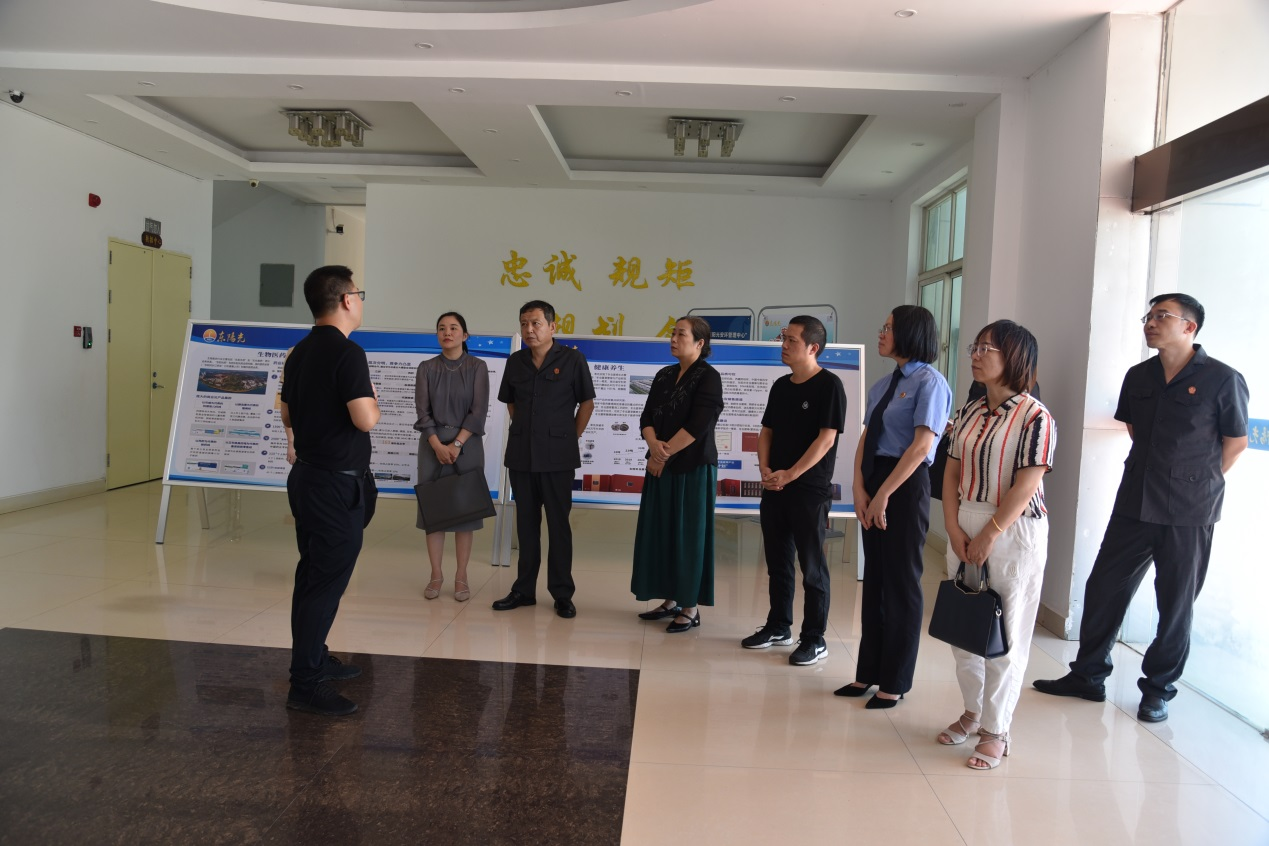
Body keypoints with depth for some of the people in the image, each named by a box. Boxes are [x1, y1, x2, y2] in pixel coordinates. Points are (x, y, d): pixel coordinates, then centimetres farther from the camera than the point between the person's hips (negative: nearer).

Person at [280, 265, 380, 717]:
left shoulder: (300, 352, 10)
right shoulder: (347, 352, -18)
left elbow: (287, 415, 17)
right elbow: (365, 419, -24)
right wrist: (373, 403, -5)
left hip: (307, 474, 10)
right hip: (337, 484, -9)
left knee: (313, 575, 18)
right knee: (327, 581, -4)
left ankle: (313, 658, 31)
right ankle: (306, 684, 2)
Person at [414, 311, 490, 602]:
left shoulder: (477, 367, 0)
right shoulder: (427, 368, 4)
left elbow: (479, 411, -7)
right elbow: (423, 411, -2)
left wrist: (457, 445, -14)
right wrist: (438, 445, -14)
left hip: (467, 444, -1)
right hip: (433, 444, 2)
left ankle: (461, 577, 9)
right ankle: (436, 575, 13)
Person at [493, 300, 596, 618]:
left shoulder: (572, 359, -5)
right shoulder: (515, 361, 6)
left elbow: (586, 403, 1)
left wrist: (570, 438, 1)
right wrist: (522, 429, 12)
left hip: (557, 457, -4)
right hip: (521, 455, 4)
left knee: (559, 524, 2)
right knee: (526, 523, 11)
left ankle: (562, 594, 10)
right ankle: (524, 589, 21)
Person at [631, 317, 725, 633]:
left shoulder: (708, 377, -9)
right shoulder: (664, 375, 11)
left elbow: (697, 426, -17)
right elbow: (647, 417, 6)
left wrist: (665, 454, -12)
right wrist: (654, 446, -14)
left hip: (693, 468, -7)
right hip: (661, 467, 7)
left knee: (689, 535, -1)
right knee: (661, 533, 9)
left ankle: (691, 608, 9)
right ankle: (671, 600, 21)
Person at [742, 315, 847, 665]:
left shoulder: (829, 385, -10)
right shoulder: (781, 385, 12)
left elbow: (826, 438, -16)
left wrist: (790, 475, -18)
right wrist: (764, 469, -2)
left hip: (810, 489, -7)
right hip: (775, 487, 7)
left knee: (812, 565, 0)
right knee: (777, 561, 14)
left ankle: (814, 639, 10)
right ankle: (778, 627, 27)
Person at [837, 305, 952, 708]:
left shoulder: (929, 382, -11)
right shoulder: (882, 384, 13)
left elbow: (922, 445, -18)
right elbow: (866, 438, 10)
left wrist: (884, 495, -16)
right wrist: (859, 489, -3)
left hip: (906, 485, -7)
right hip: (874, 483, 8)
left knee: (901, 583, 4)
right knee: (874, 580, 13)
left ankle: (894, 683, 17)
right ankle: (869, 672, 25)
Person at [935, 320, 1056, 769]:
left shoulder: (1035, 417, -12)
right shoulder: (969, 412, 8)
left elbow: (1026, 485, -16)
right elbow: (952, 472, 7)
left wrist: (988, 536, -15)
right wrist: (954, 528, -3)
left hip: (1013, 531, -6)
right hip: (965, 527, 7)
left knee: (1004, 634, 2)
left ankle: (995, 730, 14)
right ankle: (973, 711, 31)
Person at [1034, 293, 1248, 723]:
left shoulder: (1222, 379, -9)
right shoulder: (1138, 377, 6)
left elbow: (1236, 443, 1)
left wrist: (1196, 485, 8)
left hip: (1188, 514, -5)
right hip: (1134, 505, 5)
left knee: (1176, 604, 7)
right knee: (1103, 587, 7)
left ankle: (1158, 689, 22)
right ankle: (1087, 675, 21)